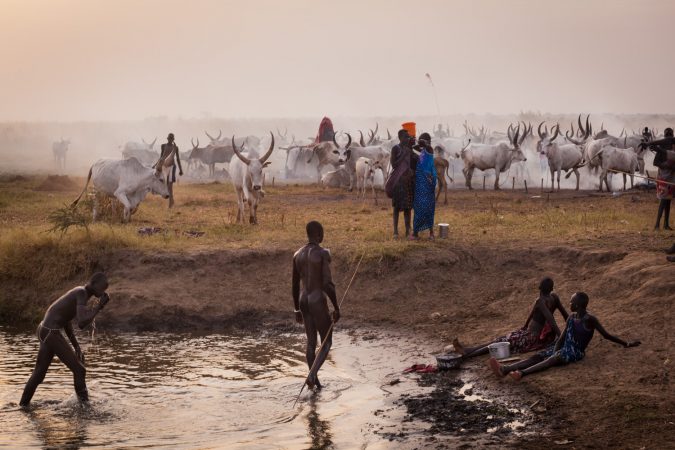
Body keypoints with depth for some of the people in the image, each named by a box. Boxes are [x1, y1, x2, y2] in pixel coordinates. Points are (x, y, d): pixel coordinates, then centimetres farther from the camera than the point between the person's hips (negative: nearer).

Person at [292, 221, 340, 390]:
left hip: (303, 301, 6)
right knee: (327, 343, 7)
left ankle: (315, 381, 23)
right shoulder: (323, 254, -16)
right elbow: (328, 284, -19)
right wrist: (336, 308, -9)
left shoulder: (297, 254, 5)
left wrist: (297, 310, 21)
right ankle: (312, 375, -12)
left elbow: (295, 285, 11)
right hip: (318, 302, -6)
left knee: (311, 341, 18)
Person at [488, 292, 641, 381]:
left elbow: (606, 335, 1)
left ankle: (522, 373, -60)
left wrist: (626, 344, 2)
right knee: (536, 357, -17)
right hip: (563, 348, 7)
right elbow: (562, 338, 13)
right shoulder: (571, 317, 15)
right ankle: (504, 369, -37)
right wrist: (554, 351, -4)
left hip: (576, 353, -7)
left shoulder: (590, 320, -5)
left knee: (551, 360, -35)